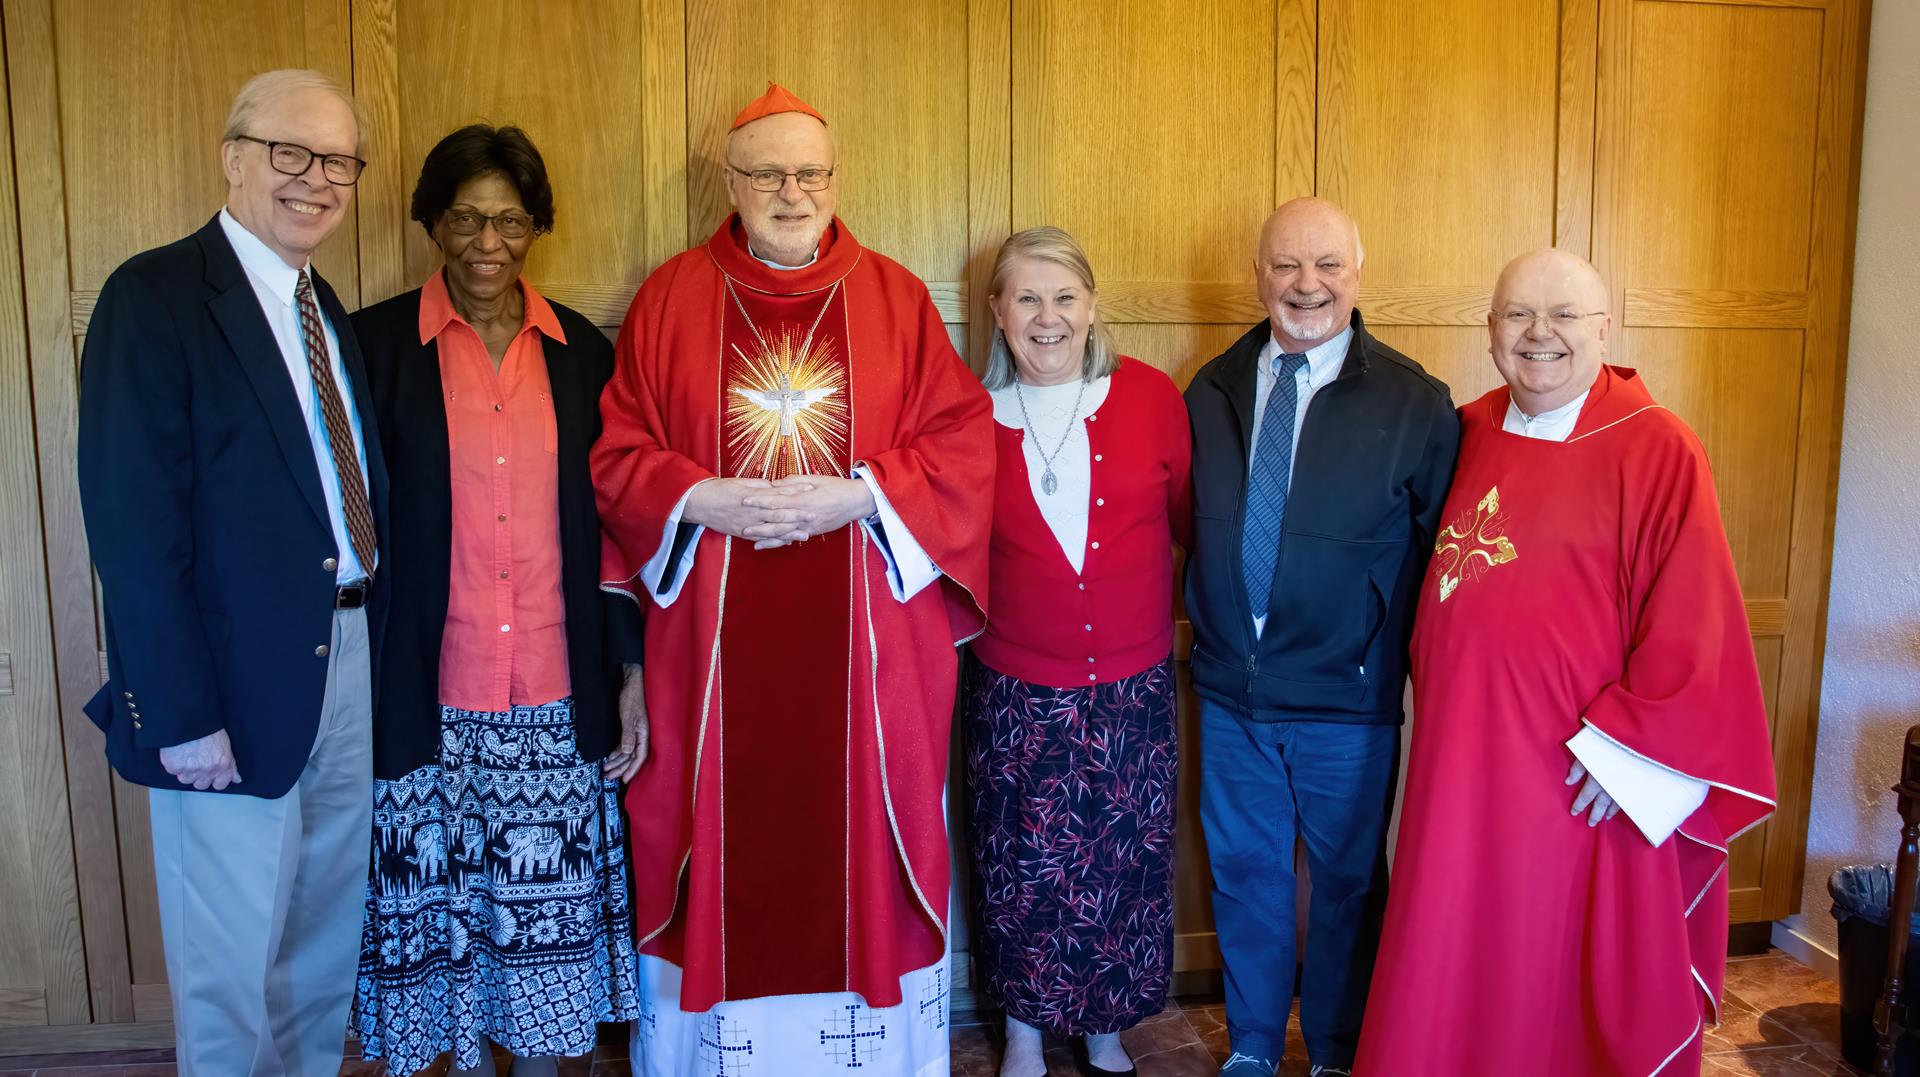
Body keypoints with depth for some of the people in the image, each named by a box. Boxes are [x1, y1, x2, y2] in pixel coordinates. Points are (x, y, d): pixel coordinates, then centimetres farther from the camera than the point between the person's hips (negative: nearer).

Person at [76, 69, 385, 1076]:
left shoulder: (328, 312, 12)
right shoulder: (154, 296, -11)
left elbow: (353, 491, 9)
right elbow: (132, 521, -16)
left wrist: (375, 646, 1)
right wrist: (180, 713, -18)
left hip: (347, 666, 7)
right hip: (234, 687, -7)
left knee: (328, 937, 20)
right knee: (233, 959, 8)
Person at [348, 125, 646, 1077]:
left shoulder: (582, 352, 4)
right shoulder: (376, 345, -2)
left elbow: (612, 525, 7)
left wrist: (632, 671, 4)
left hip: (558, 695, 2)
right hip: (429, 696, -1)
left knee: (548, 894, 12)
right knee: (444, 897, 12)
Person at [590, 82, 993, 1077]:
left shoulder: (895, 298, 6)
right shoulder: (671, 297, 6)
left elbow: (962, 443, 1)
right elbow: (619, 453, 4)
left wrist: (859, 494, -13)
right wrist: (704, 500, -13)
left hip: (861, 640, 0)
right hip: (713, 638, 0)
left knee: (859, 830, 8)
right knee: (720, 836, 7)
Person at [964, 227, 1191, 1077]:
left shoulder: (1151, 396, -4)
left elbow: (1190, 518, 3)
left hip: (1134, 687, 1)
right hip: (1017, 693, 0)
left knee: (1125, 866, 14)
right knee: (1021, 872, 11)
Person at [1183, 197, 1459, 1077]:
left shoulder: (1414, 402, -8)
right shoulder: (1211, 392, 3)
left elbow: (1440, 551, -6)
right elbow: (1190, 527, 8)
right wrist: (1209, 637, 3)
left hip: (1348, 699, -3)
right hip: (1229, 687, 3)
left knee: (1347, 880, 14)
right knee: (1243, 872, 16)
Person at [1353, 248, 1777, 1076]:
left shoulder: (1658, 449, -11)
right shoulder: (1470, 433, 6)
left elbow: (1694, 625, -12)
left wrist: (1630, 745, -14)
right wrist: (1432, 683, 11)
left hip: (1576, 774, -5)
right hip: (1461, 758, 5)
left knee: (1564, 976, 11)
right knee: (1452, 977, 16)